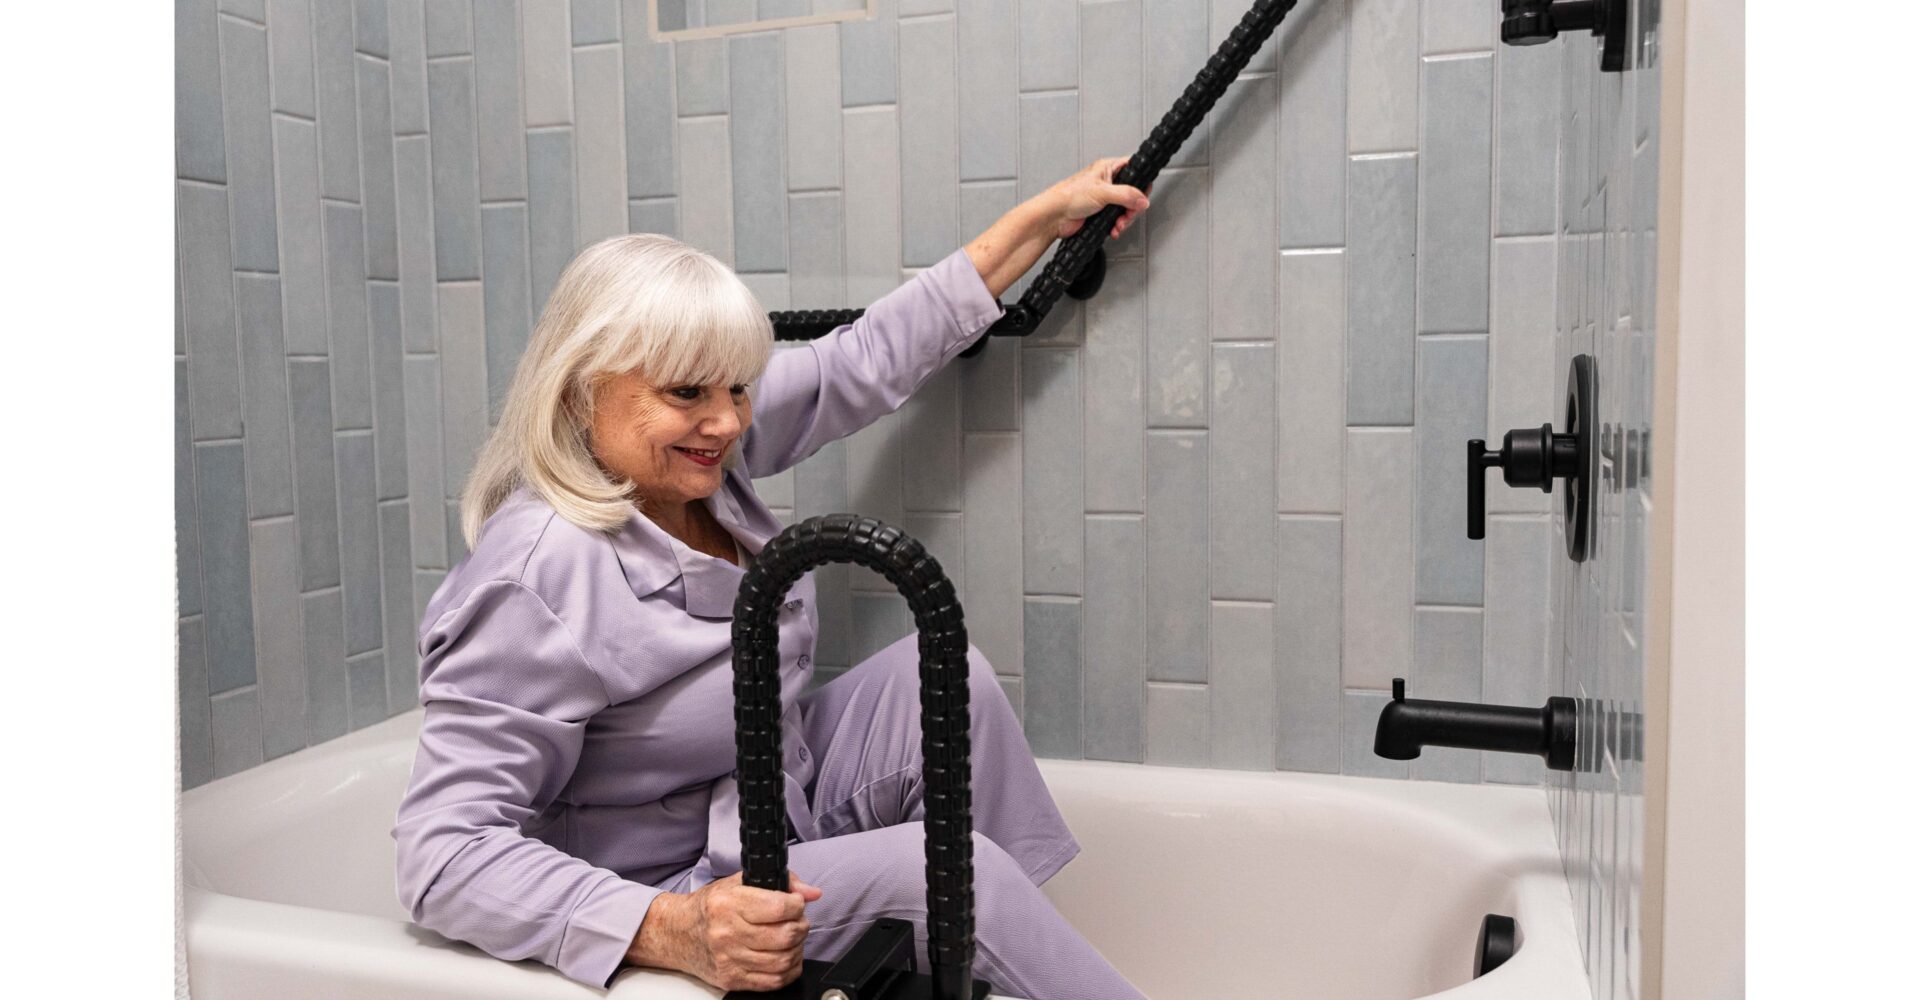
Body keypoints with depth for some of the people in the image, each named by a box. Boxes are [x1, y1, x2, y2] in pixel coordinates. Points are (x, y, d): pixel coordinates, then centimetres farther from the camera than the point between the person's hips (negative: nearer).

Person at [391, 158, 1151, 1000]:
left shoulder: (701, 443, -7)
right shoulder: (539, 579, -30)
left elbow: (871, 358, 4)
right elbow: (442, 853, -30)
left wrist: (1048, 213, 9)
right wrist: (673, 932, -42)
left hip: (785, 810, 9)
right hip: (665, 892, -8)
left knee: (944, 669, -6)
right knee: (944, 865, -23)